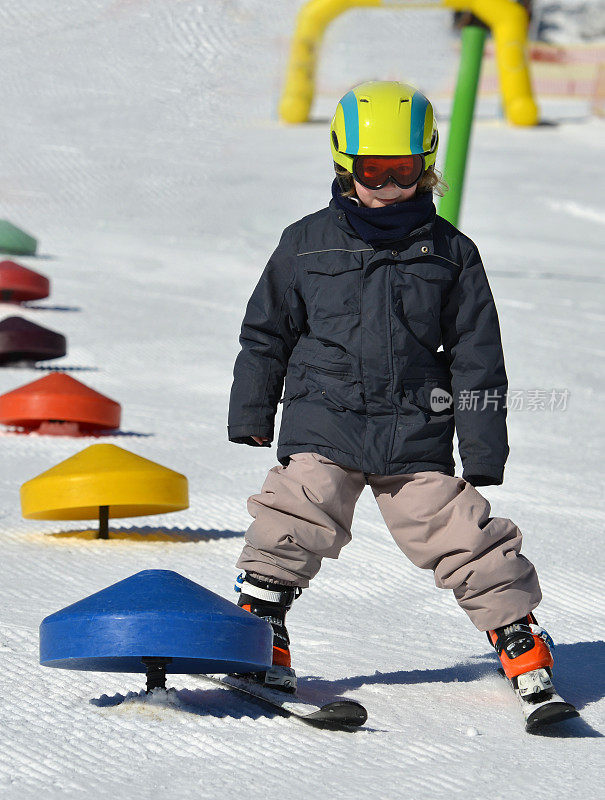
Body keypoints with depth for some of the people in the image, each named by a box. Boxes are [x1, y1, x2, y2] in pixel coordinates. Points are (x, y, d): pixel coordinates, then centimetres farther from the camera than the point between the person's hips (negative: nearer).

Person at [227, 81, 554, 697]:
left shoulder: (451, 253, 6)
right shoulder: (306, 244, 6)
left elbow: (476, 357, 7)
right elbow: (266, 332, 15)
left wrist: (482, 450, 3)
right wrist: (250, 413, 12)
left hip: (416, 435, 0)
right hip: (323, 423, 0)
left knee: (464, 537, -4)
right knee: (293, 524, -14)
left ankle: (519, 637, 7)